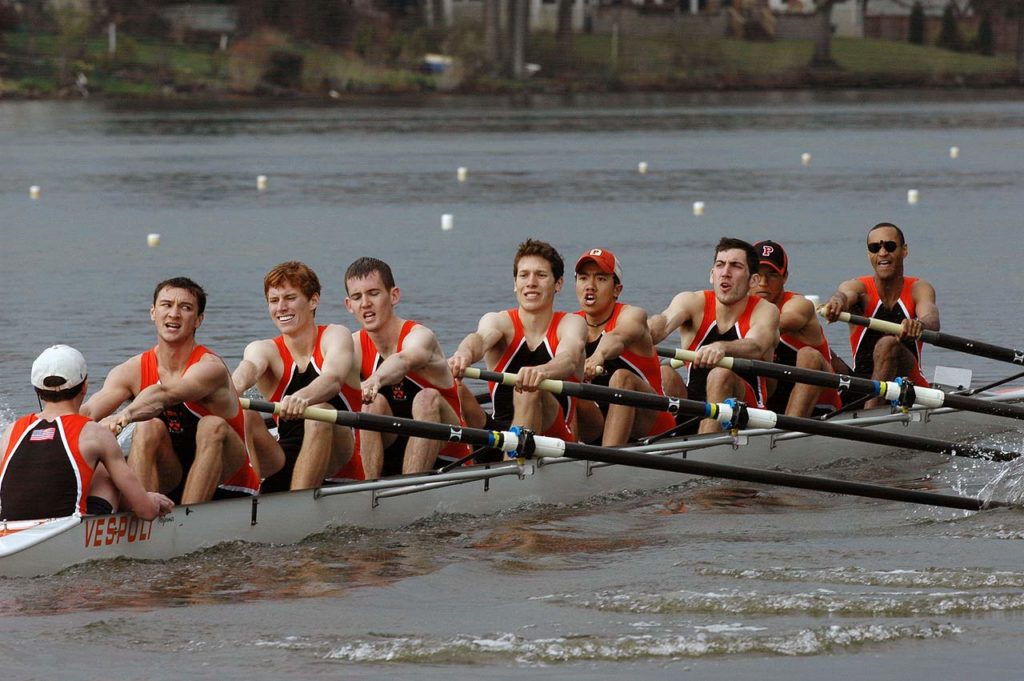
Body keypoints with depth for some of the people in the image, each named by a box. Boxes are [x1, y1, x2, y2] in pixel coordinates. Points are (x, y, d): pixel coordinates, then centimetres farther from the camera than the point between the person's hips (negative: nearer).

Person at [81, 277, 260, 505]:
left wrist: (125, 416, -60)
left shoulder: (210, 367, -18)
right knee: (149, 428, -23)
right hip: (170, 482, 3)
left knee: (213, 426, -30)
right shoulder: (133, 371, -3)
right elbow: (89, 412, -19)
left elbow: (163, 395, -40)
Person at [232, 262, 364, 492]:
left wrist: (304, 398, -48)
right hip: (284, 463, 2)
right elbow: (249, 369, -20)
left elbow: (333, 379, -23)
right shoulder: (265, 350, 6)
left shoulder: (335, 336, 1)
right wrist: (231, 390, -47)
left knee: (319, 412, -32)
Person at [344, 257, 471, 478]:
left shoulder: (419, 336, -16)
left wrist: (375, 380, -65)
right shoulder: (356, 345, -1)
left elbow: (405, 360, -42)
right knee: (374, 402, -23)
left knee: (427, 399, -31)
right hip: (388, 458, 3)